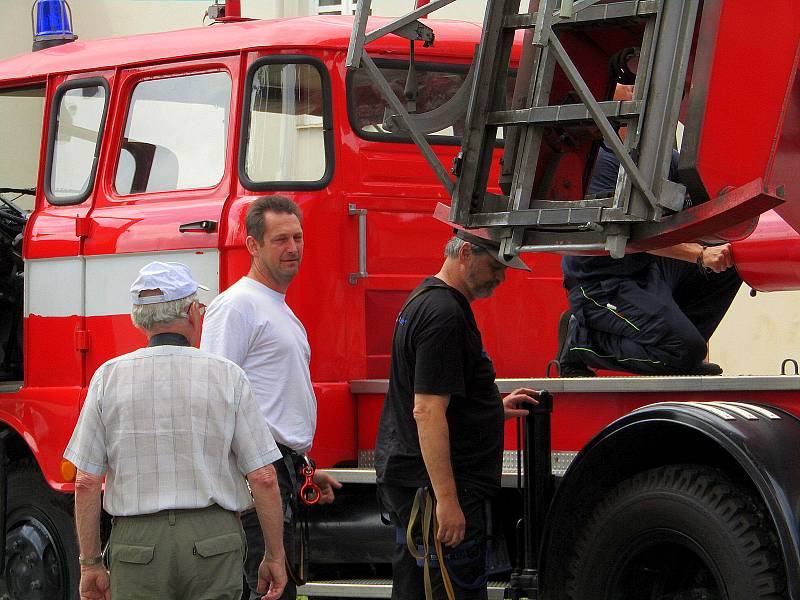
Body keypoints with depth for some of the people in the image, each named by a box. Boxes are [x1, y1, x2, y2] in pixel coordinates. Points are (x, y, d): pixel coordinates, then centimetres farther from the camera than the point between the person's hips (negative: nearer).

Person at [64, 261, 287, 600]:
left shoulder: (109, 377, 2)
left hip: (138, 542, 1)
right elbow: (263, 478, -2)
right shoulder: (227, 376, -1)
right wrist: (275, 556, 7)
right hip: (213, 537, -1)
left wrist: (90, 564, 8)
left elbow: (86, 483, 0)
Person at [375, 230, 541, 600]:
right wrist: (447, 500, -25)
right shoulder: (445, 314, -18)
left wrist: (495, 409, 22)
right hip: (436, 486, -11)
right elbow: (427, 411, -24)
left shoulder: (423, 301, 16)